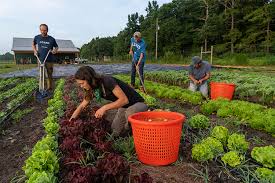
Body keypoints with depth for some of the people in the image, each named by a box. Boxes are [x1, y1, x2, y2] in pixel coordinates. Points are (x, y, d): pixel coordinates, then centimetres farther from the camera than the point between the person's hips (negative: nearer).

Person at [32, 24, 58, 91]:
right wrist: (35, 51, 5)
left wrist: (55, 50, -9)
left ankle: (50, 89, 16)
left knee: (50, 75, 5)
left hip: (49, 60, -1)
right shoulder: (37, 37, 2)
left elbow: (56, 47, 12)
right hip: (40, 60, 1)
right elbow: (33, 44, 21)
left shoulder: (52, 39, -2)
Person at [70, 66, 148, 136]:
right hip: (123, 107, 7)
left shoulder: (107, 81, -27)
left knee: (129, 112, -39)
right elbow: (82, 106, 9)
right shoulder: (92, 89, -3)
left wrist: (104, 108, -29)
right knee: (115, 132, -4)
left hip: (137, 104, -7)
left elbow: (124, 100, -29)